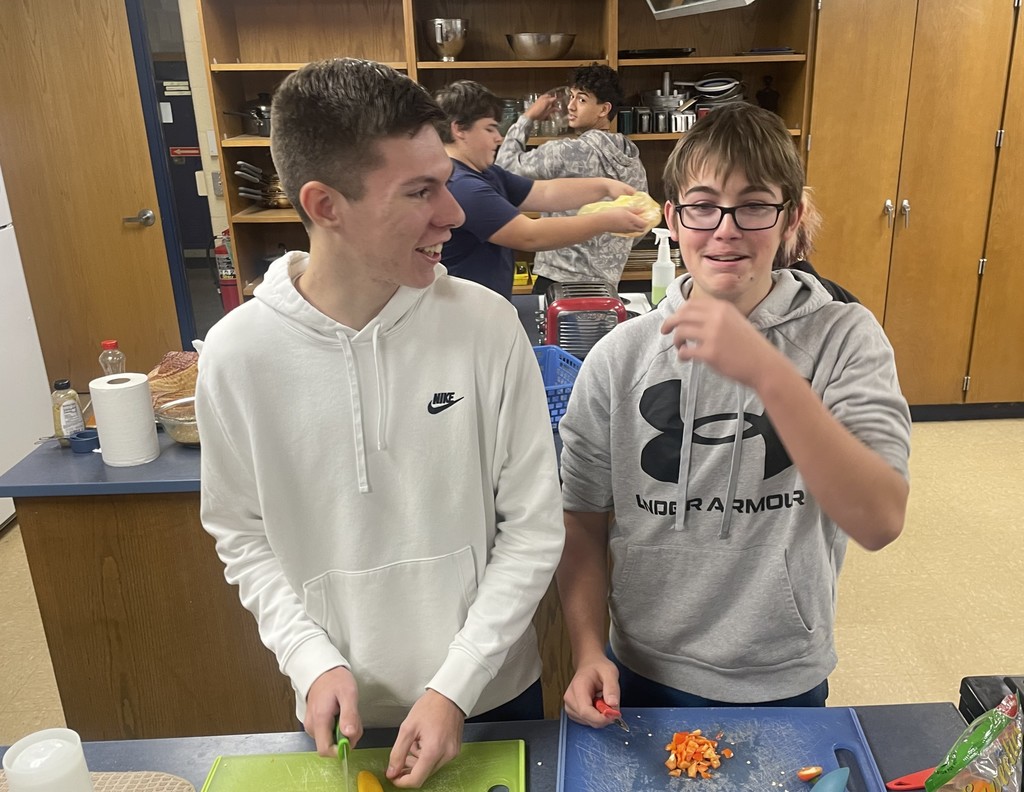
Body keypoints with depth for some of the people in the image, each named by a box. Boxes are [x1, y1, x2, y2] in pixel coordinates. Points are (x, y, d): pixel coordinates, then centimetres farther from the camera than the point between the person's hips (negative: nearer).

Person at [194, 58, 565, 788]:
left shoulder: (487, 326, -16)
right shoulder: (238, 353, -14)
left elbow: (534, 528, -11)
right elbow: (244, 538, -1)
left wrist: (456, 685, -14)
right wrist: (311, 660, -13)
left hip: (492, 693, 0)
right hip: (346, 710, 0)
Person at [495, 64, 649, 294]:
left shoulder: (567, 152, -14)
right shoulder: (634, 161, 9)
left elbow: (506, 166, -8)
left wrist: (527, 117, 3)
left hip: (558, 279, -7)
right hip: (607, 283, 7)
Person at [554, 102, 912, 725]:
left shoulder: (845, 338, -13)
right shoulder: (620, 357, -10)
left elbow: (881, 523, -26)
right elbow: (585, 523, -2)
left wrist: (768, 373, -36)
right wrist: (589, 652, -12)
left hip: (784, 684, 0)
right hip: (645, 677, 1)